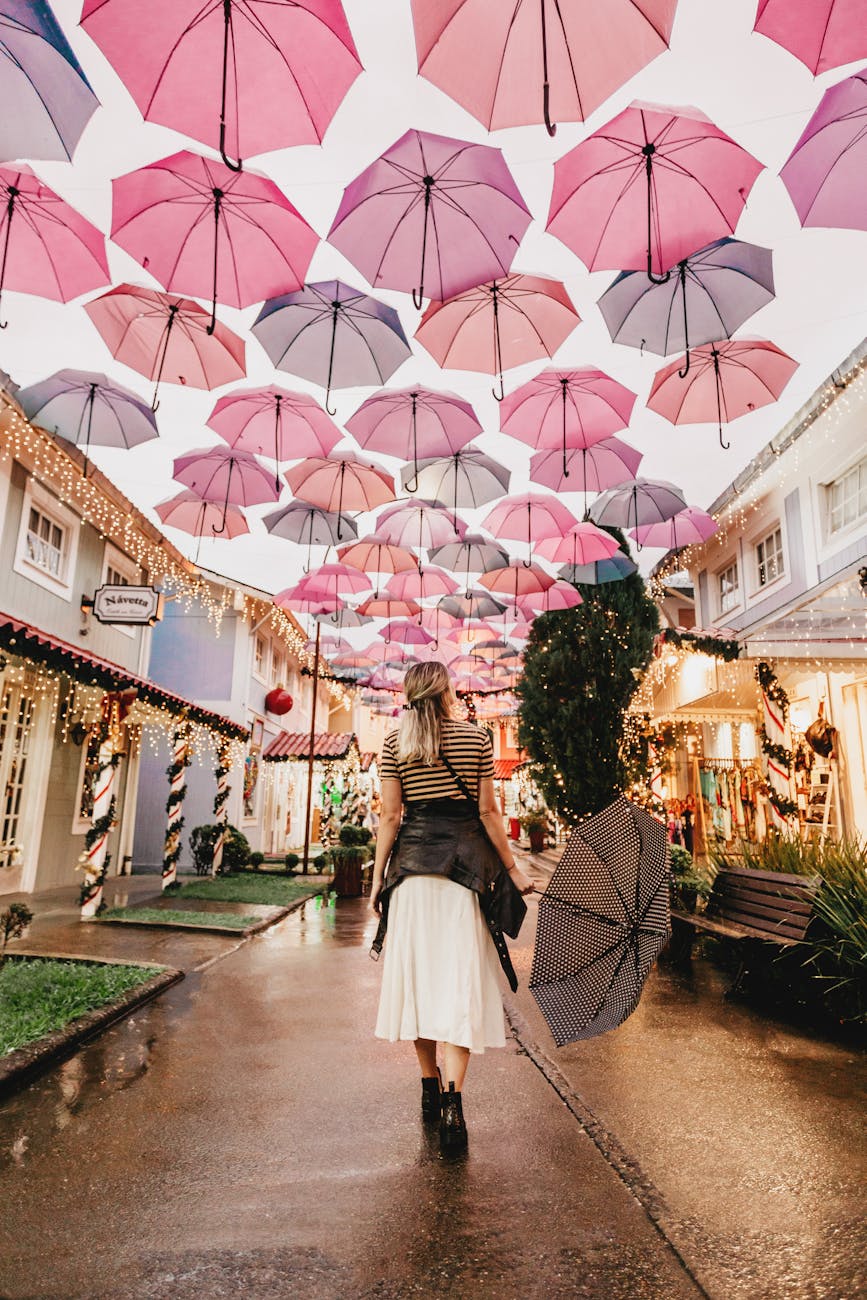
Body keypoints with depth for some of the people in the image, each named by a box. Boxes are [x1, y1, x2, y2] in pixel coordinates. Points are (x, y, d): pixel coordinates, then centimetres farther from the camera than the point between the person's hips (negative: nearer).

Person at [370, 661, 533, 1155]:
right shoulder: (476, 736, 0)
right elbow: (488, 812, -1)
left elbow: (390, 816, 0)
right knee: (461, 979, -1)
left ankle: (431, 1091, 25)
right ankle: (452, 1101, -9)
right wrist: (513, 869, 7)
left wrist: (378, 878, 7)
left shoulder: (395, 742, 3)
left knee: (418, 972, 12)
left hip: (412, 860, 2)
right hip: (464, 860, -2)